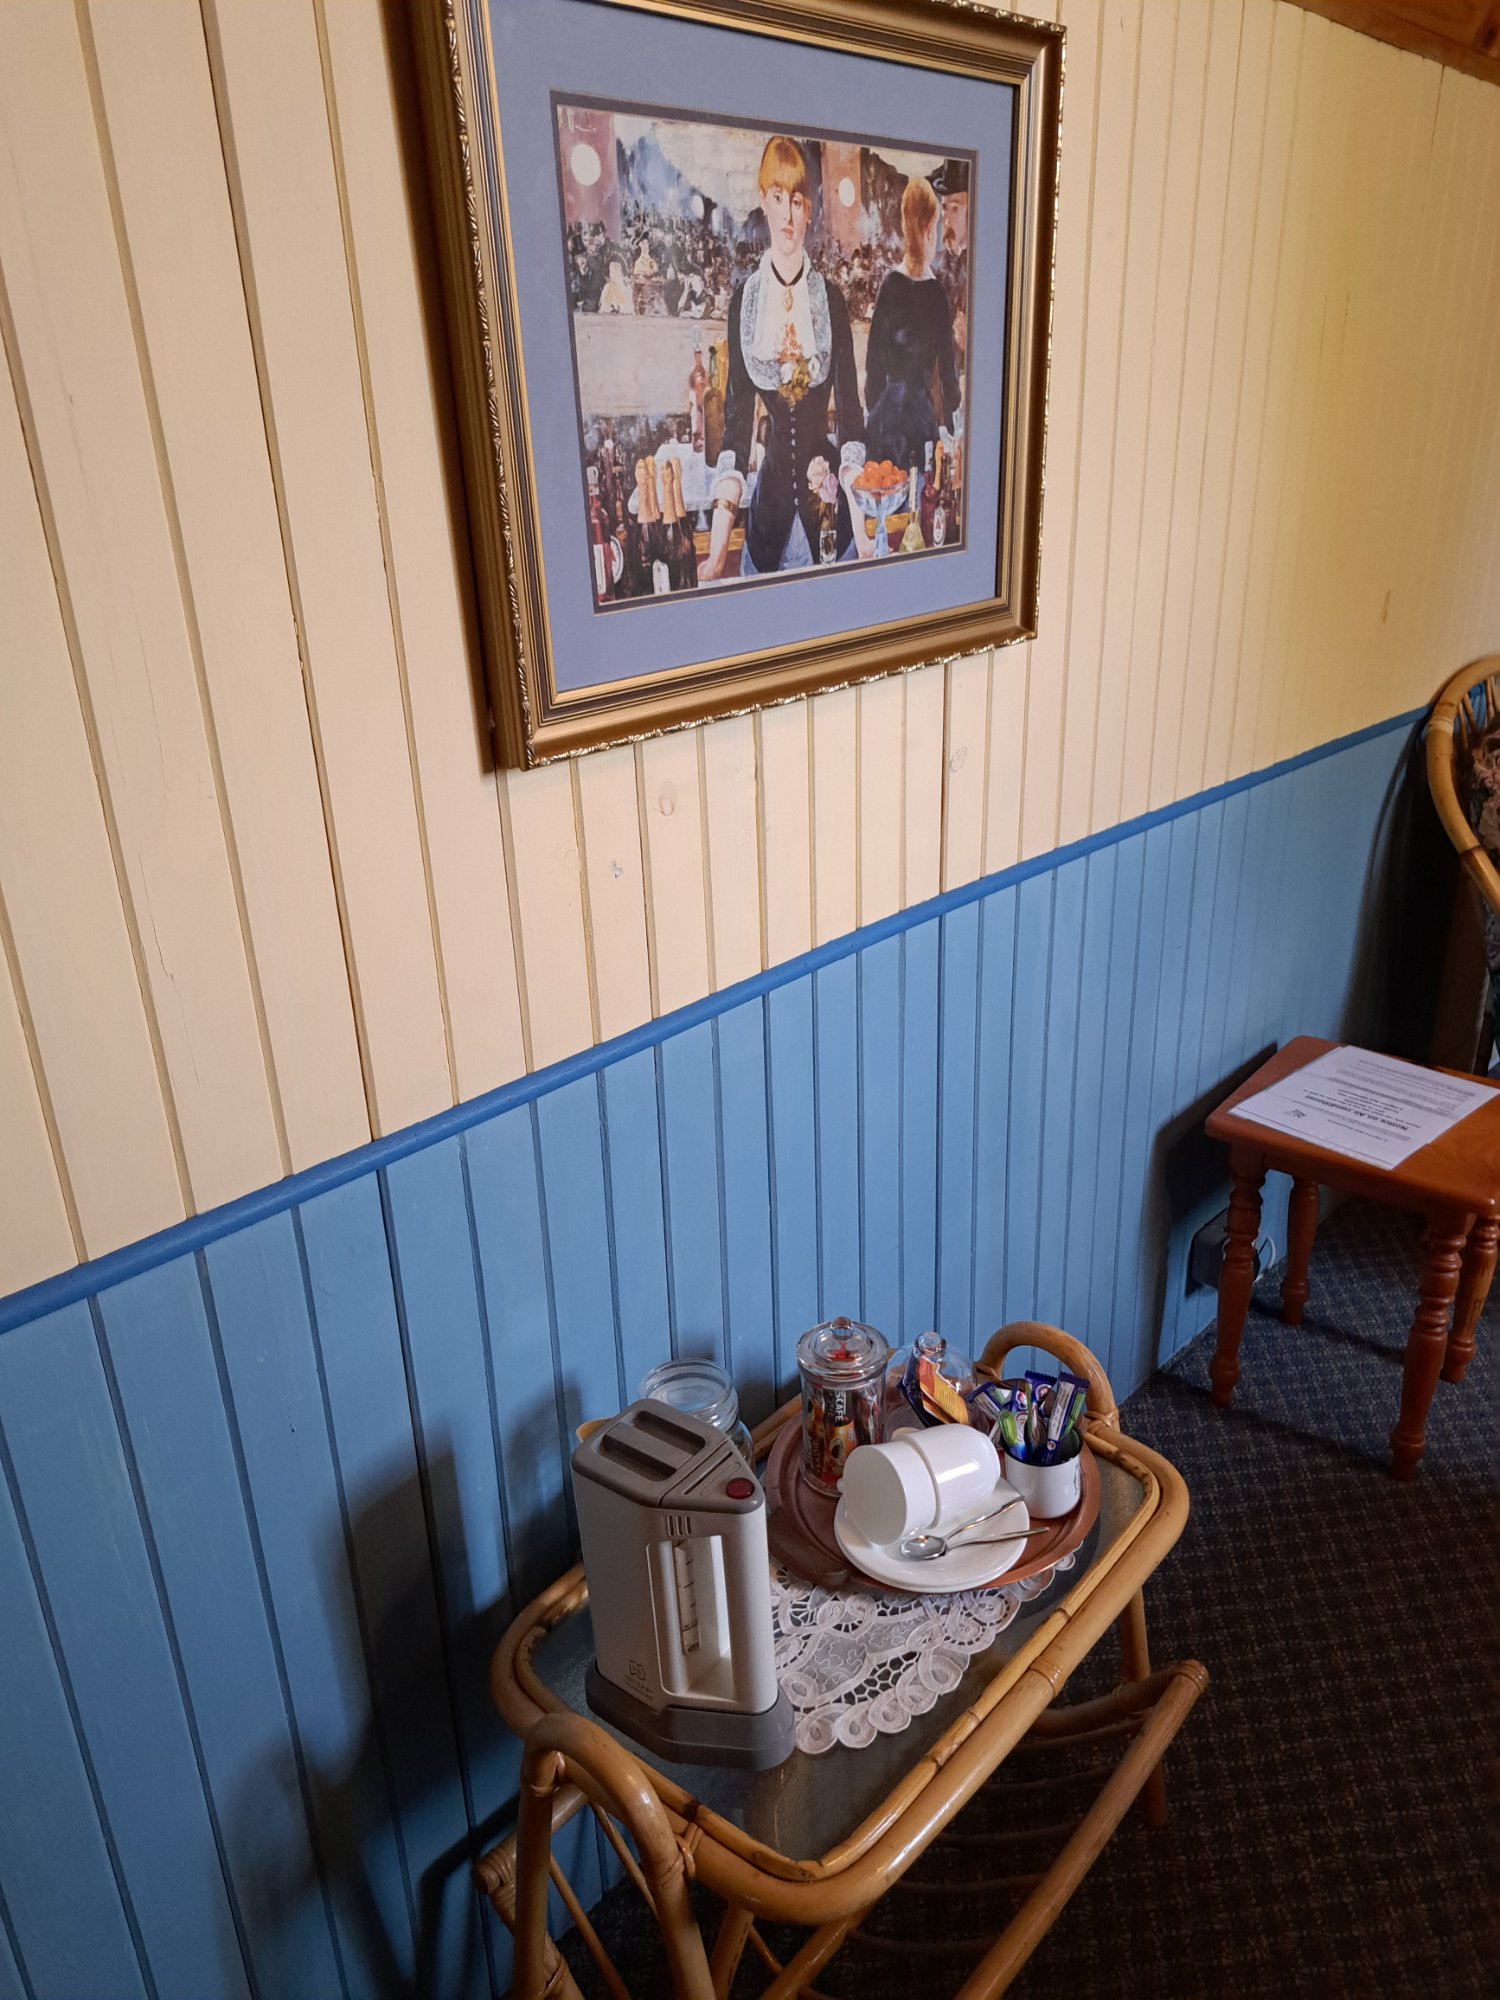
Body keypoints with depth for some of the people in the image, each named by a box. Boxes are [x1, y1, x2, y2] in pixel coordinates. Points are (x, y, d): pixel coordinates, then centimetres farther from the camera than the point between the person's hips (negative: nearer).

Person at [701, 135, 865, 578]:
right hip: (771, 487, 0)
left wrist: (859, 509, -13)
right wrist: (721, 528, -11)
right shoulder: (744, 300, 3)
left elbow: (850, 408, 1)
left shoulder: (831, 298, 3)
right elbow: (737, 413, 0)